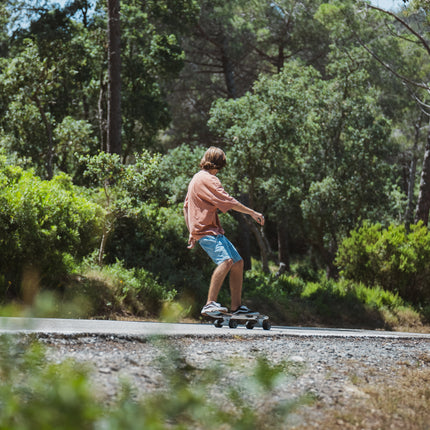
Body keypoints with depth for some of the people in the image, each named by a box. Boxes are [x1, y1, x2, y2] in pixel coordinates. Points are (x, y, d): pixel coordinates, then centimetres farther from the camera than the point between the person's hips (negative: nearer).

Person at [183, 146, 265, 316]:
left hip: (214, 231, 11)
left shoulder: (197, 178, 21)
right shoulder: (208, 179, -11)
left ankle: (236, 306, 13)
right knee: (225, 260, -29)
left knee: (238, 262, 11)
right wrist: (252, 213, -9)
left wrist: (192, 233, 27)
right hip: (207, 231, -11)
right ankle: (210, 304, -34)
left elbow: (186, 206, 26)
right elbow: (228, 201, -16)